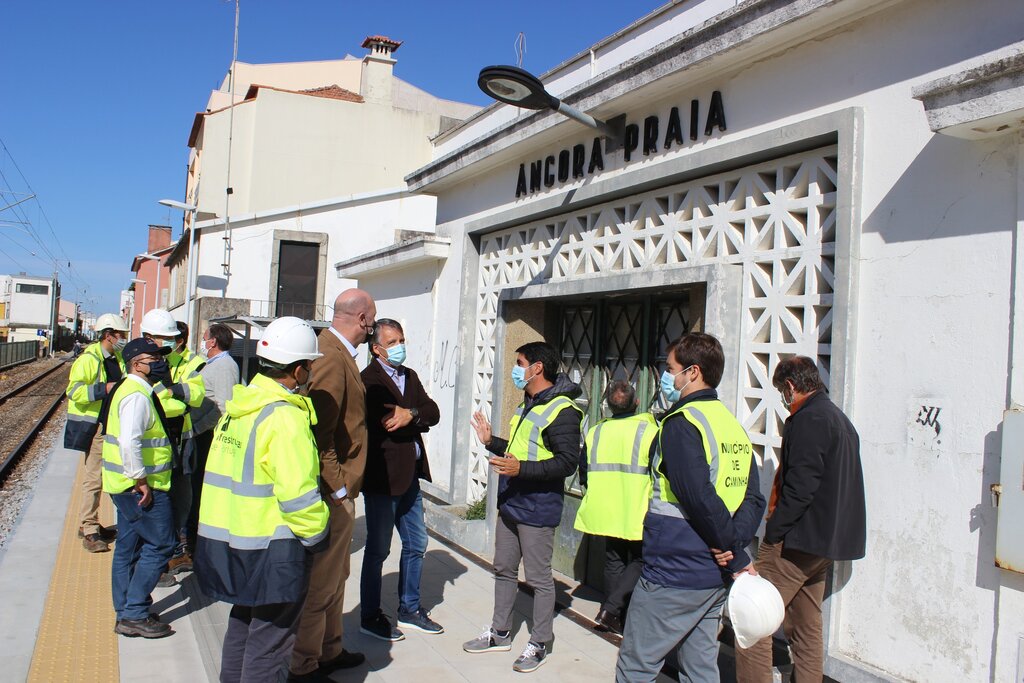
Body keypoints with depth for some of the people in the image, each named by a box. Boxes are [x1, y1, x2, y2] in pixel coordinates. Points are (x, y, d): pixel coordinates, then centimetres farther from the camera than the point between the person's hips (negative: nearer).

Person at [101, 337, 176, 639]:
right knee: (159, 545, -5)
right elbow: (129, 440, -29)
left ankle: (126, 612, 25)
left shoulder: (132, 390, 16)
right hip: (141, 486, -11)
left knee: (128, 547, 15)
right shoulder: (138, 395, -17)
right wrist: (141, 480, -24)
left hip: (127, 486, 11)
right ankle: (135, 614, -1)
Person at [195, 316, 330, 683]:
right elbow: (298, 493, -24)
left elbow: (227, 471, 12)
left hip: (225, 539, 9)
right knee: (270, 639, 6)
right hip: (271, 550, -9)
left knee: (243, 622, 26)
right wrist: (316, 535, -9)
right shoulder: (285, 416, -21)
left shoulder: (238, 405, 6)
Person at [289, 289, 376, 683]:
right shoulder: (332, 358, -21)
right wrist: (338, 489, -20)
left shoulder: (335, 352, 11)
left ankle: (330, 650, 37)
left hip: (338, 489, 11)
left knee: (335, 576, 22)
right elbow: (319, 434, -25)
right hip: (333, 493, -11)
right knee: (322, 582, 2)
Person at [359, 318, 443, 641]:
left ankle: (409, 609, 32)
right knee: (378, 549, 4)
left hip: (410, 476, 8)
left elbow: (433, 412, 0)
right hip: (382, 477, -8)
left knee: (416, 544, 17)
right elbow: (384, 424, -26)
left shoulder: (410, 376, 13)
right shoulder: (369, 380, -13)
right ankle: (370, 617, 20)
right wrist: (417, 419, -14)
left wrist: (410, 415, -17)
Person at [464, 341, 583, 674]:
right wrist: (491, 442, 16)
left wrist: (521, 469, -31)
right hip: (510, 504, 9)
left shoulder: (562, 410, -17)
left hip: (537, 509, -9)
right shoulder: (527, 405, 13)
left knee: (539, 578, 2)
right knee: (504, 569, 17)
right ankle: (500, 633, 31)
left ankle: (539, 644, 16)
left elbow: (567, 461, -24)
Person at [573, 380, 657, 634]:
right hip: (637, 515, -4)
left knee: (614, 560, 18)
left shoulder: (595, 432, 1)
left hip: (606, 512, 4)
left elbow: (584, 472, 9)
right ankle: (611, 608, -4)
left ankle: (612, 616, 23)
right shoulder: (649, 431, -12)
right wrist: (653, 502, 6)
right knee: (640, 560, 10)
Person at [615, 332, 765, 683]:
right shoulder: (733, 424, 11)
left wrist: (737, 558, -13)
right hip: (715, 577, 9)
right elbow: (754, 499, 9)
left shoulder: (681, 423, -15)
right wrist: (735, 545, -5)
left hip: (672, 575, -8)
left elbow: (700, 498, -23)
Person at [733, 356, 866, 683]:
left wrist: (772, 532, -16)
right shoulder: (842, 420, 17)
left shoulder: (807, 420, -14)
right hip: (826, 543, 10)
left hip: (799, 539, -10)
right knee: (807, 630, 16)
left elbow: (800, 487, -23)